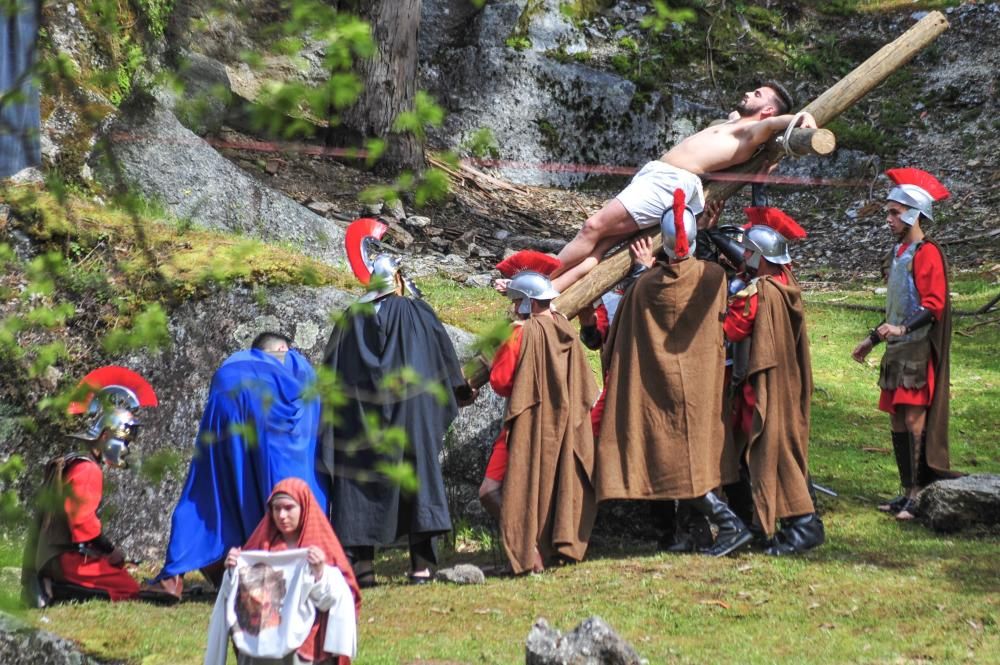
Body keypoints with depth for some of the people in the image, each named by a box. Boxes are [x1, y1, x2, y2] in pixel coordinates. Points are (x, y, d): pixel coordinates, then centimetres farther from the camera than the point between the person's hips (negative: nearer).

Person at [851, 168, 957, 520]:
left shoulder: (927, 253, -11)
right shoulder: (899, 252, 18)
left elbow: (934, 305, -20)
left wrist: (903, 329, -32)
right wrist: (873, 339, 30)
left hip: (918, 350, -9)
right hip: (897, 349, 9)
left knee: (915, 420, -12)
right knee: (897, 421, 9)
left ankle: (919, 497, -13)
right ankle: (908, 491, 14)